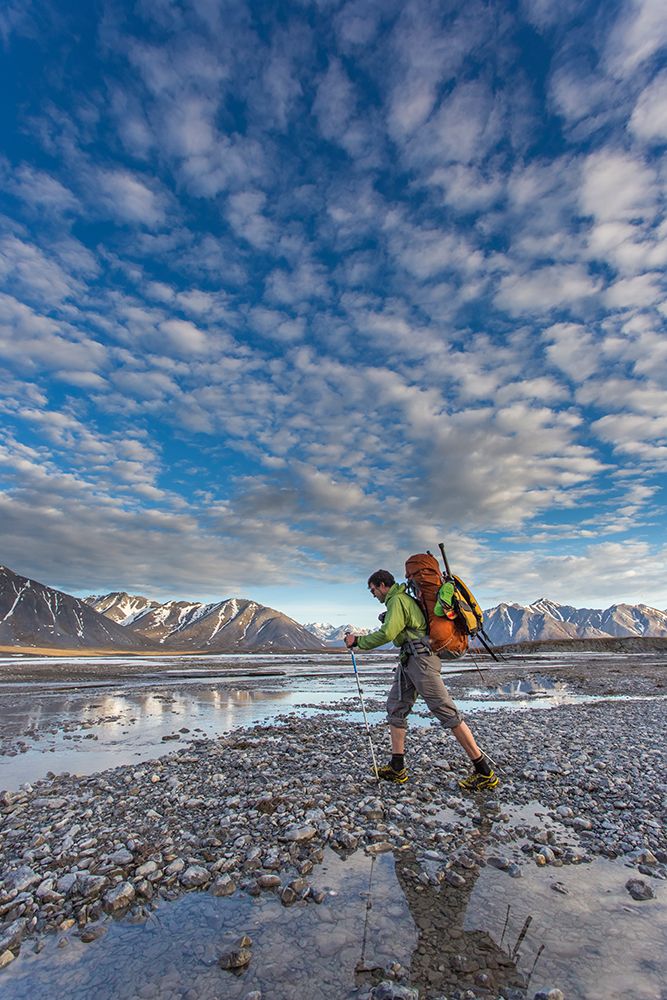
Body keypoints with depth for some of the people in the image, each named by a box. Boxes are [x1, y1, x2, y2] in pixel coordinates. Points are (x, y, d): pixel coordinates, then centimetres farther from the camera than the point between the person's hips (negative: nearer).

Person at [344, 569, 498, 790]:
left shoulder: (397, 600, -10)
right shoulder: (402, 599, 21)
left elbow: (387, 633, -20)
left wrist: (358, 641, -11)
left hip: (420, 658, -11)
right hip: (409, 660, 11)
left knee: (446, 711, -7)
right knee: (395, 707, 9)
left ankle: (484, 773, 1)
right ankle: (397, 769, 15)